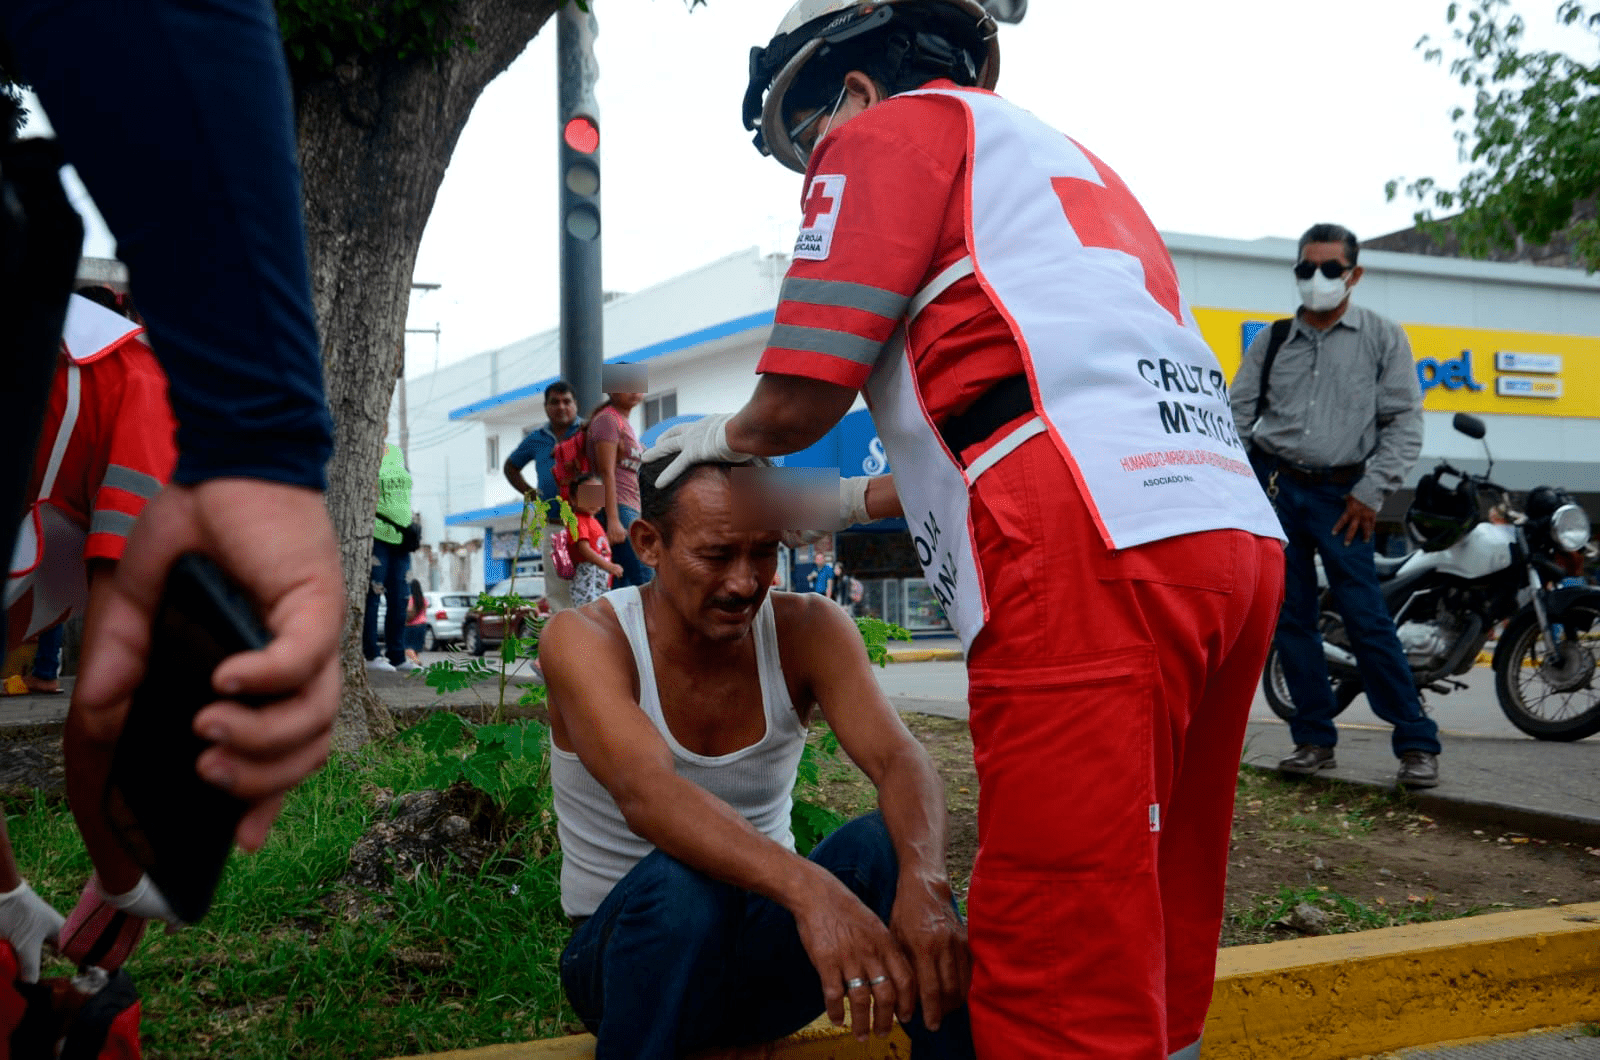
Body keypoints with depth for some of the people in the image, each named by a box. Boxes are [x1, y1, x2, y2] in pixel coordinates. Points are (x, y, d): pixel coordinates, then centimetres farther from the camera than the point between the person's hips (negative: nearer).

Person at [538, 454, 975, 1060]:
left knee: (889, 844, -26)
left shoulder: (807, 630, -6)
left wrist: (923, 877, -44)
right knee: (680, 882, -37)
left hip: (763, 947, 3)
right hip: (629, 947, -2)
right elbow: (646, 792, -36)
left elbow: (898, 758, -21)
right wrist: (805, 887, -52)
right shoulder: (584, 640, -17)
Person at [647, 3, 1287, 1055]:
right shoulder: (1068, 161, 34)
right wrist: (854, 501, 41)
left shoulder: (891, 129, 9)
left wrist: (723, 438, 24)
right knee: (1149, 968, 16)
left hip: (1096, 561, -9)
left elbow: (801, 398, 2)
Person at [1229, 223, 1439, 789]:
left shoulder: (1383, 336, 4)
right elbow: (1238, 415, 11)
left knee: (1368, 619, -8)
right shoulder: (1272, 339, 10)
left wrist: (1371, 493, -6)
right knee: (1291, 619, 4)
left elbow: (1405, 423, 1)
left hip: (1341, 494, -3)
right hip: (1272, 487, 3)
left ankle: (1417, 743, 1)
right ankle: (1315, 740, 14)